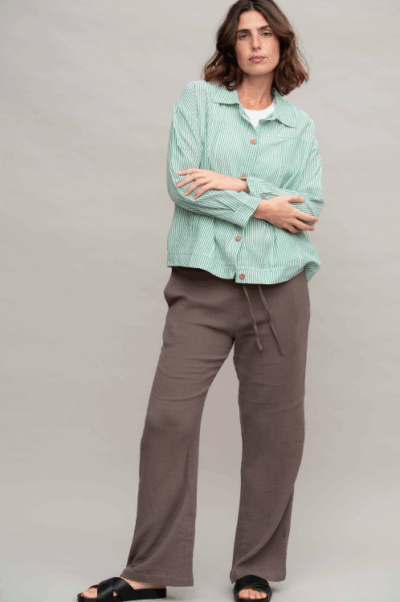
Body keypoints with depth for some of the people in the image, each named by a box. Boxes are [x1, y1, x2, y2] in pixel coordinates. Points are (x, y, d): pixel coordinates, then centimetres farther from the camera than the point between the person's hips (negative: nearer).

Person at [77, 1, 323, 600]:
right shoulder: (197, 99, 8)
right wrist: (262, 206, -6)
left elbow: (309, 206, 2)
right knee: (169, 416, -8)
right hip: (203, 283, -2)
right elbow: (183, 184, -4)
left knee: (274, 427, 2)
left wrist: (236, 184, -8)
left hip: (279, 286, 2)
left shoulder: (300, 125, 14)